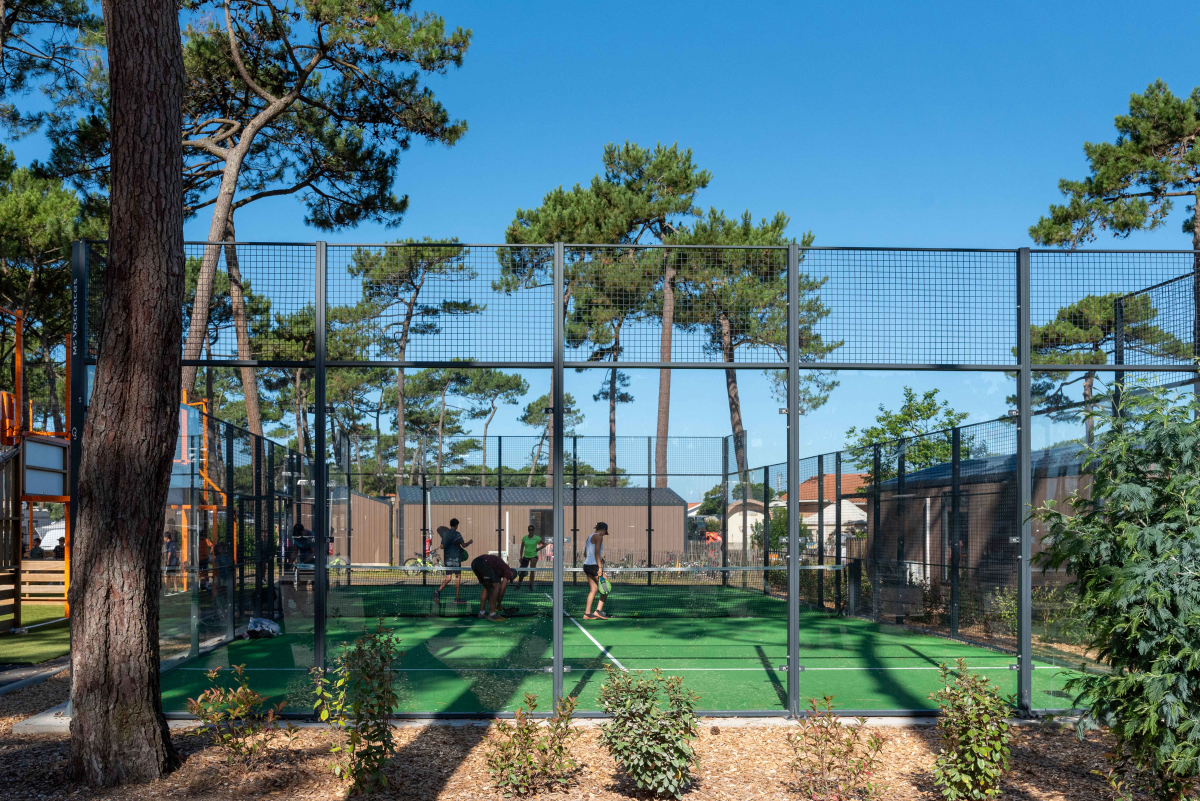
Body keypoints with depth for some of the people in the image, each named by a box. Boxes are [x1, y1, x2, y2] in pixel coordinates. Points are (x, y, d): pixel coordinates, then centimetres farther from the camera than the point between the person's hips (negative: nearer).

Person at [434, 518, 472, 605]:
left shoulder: (445, 533, 8)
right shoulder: (457, 534, -9)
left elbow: (442, 546, 11)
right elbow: (463, 545, -9)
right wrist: (469, 542, 9)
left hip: (447, 558, 5)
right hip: (455, 558, -5)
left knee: (448, 578, 5)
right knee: (458, 577, 5)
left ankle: (438, 591, -20)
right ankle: (457, 598, 7)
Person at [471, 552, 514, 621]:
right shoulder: (508, 571, 15)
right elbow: (502, 589, 12)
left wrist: (490, 605, 43)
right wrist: (499, 604, 23)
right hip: (484, 563, -9)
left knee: (487, 587, 24)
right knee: (497, 586, 1)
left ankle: (482, 612, 25)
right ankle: (492, 614, 1)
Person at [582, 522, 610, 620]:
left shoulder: (590, 537, 18)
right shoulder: (599, 537, -9)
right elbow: (597, 552, -18)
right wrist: (600, 567, -20)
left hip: (587, 565, 9)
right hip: (594, 566, -9)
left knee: (594, 589, 11)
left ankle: (587, 613, 8)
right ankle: (598, 610, -7)